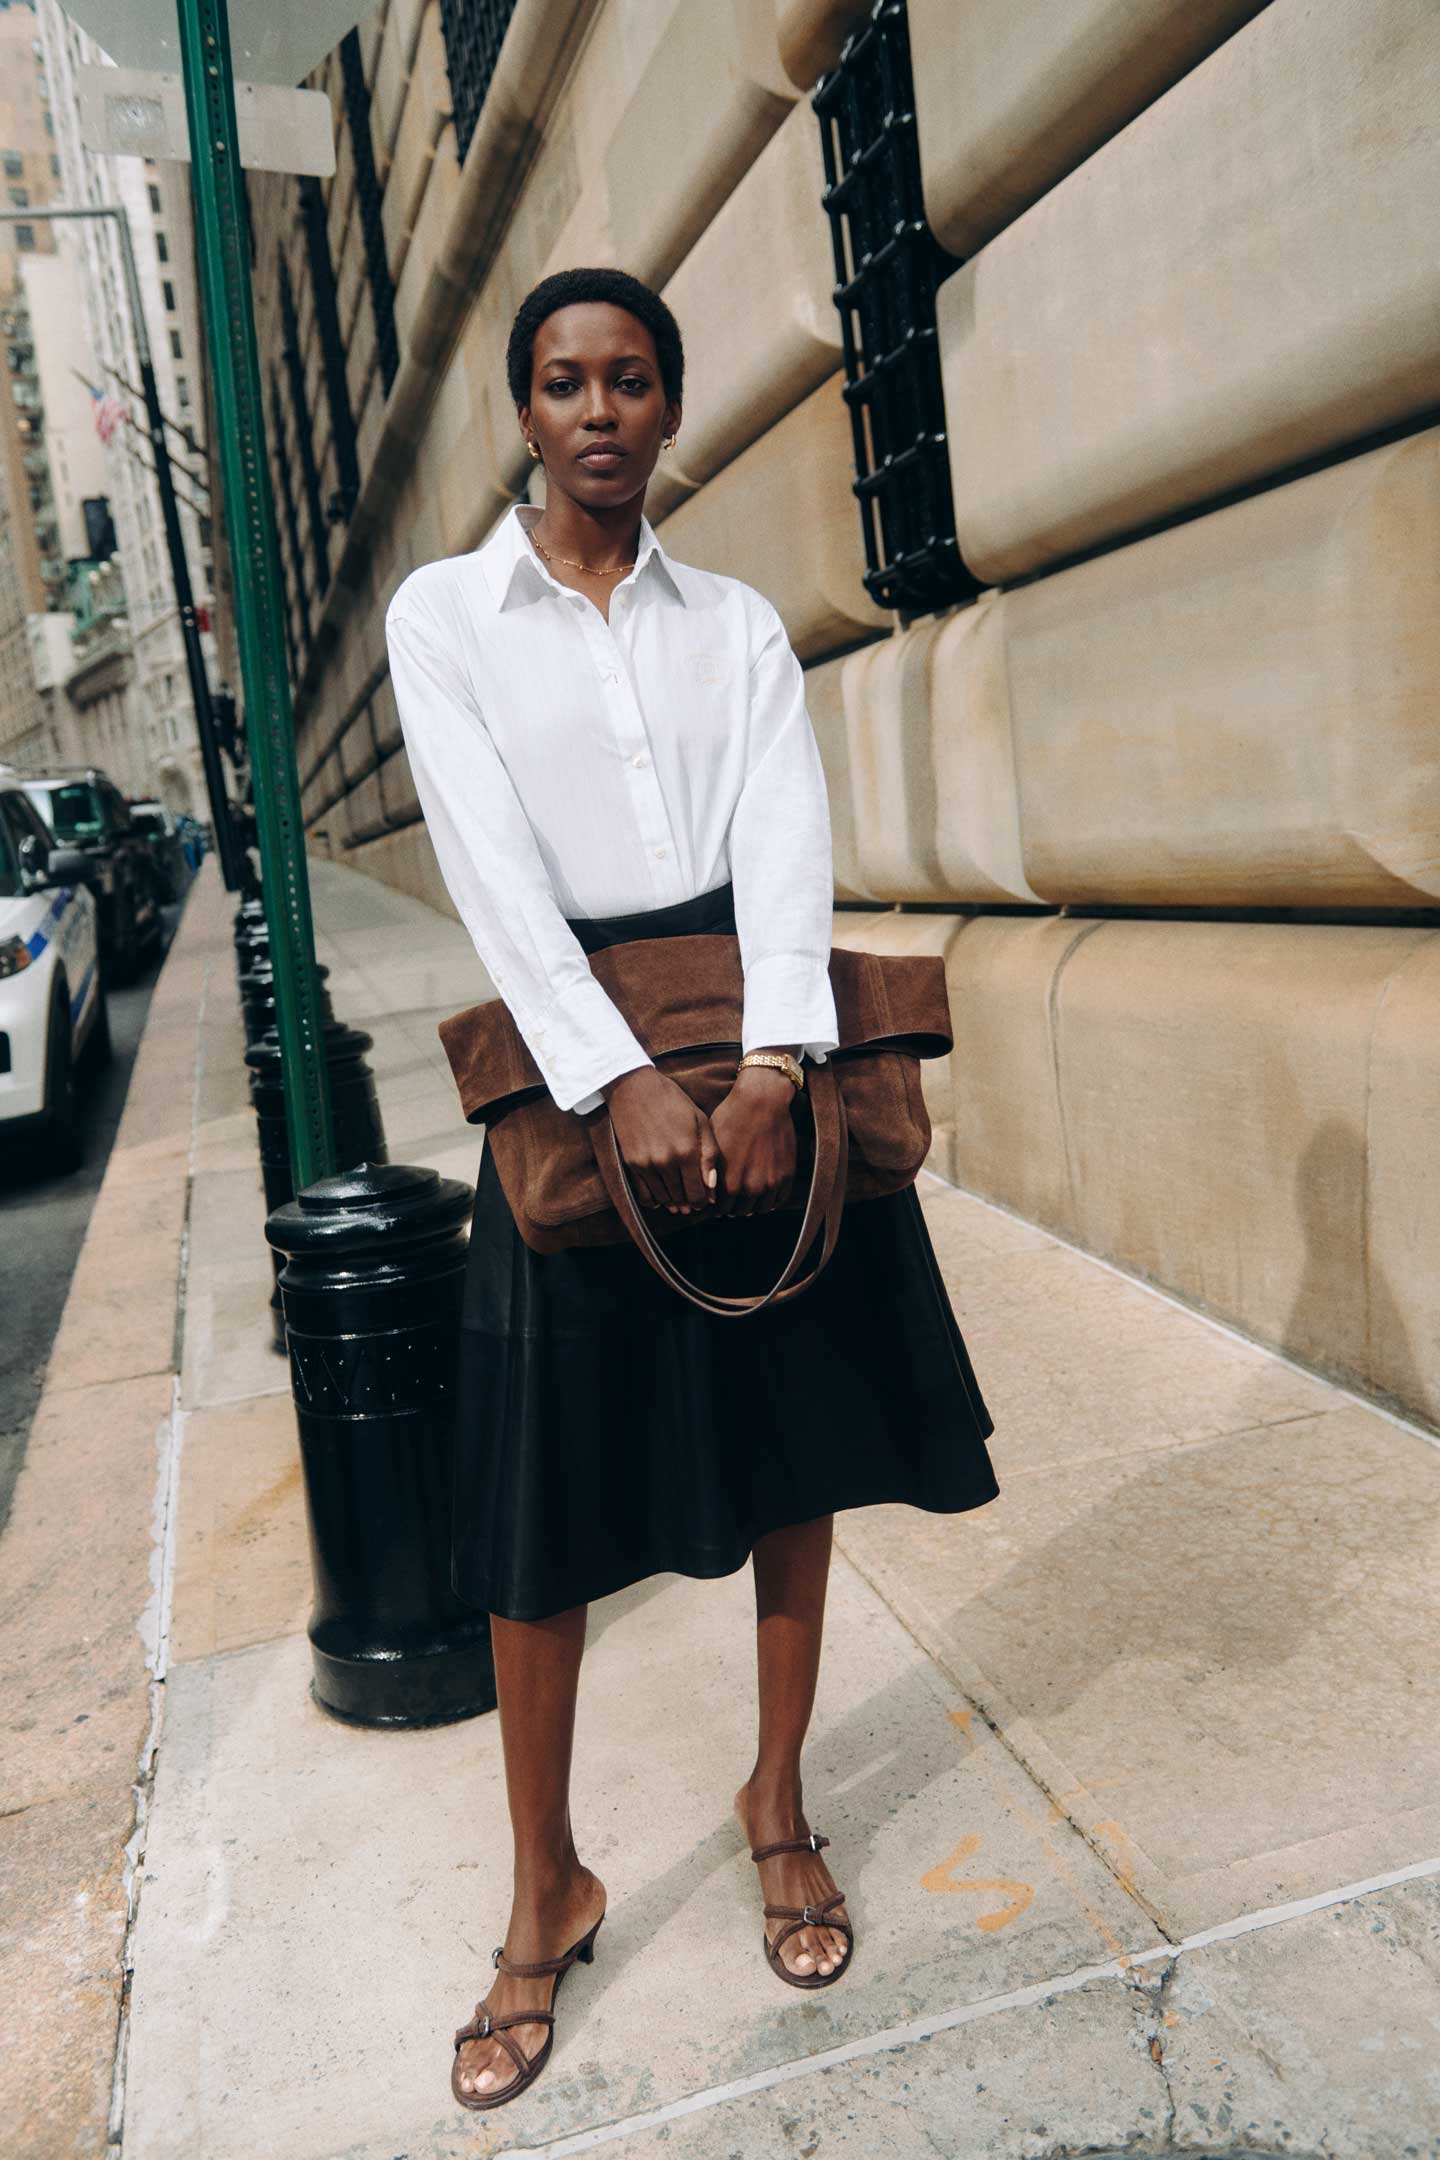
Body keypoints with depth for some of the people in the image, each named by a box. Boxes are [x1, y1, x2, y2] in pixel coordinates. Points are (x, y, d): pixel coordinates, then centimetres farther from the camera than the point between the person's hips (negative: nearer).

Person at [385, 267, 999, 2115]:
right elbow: (494, 866, -9)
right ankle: (547, 1894, 24)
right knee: (545, 1509, 3)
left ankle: (777, 1802, 35)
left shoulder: (739, 626, 10)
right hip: (577, 1063, -2)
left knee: (796, 1455, 11)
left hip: (764, 1055, 3)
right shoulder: (445, 612, 4)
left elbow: (789, 849, -4)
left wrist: (774, 1066, -21)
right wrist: (624, 1081, -21)